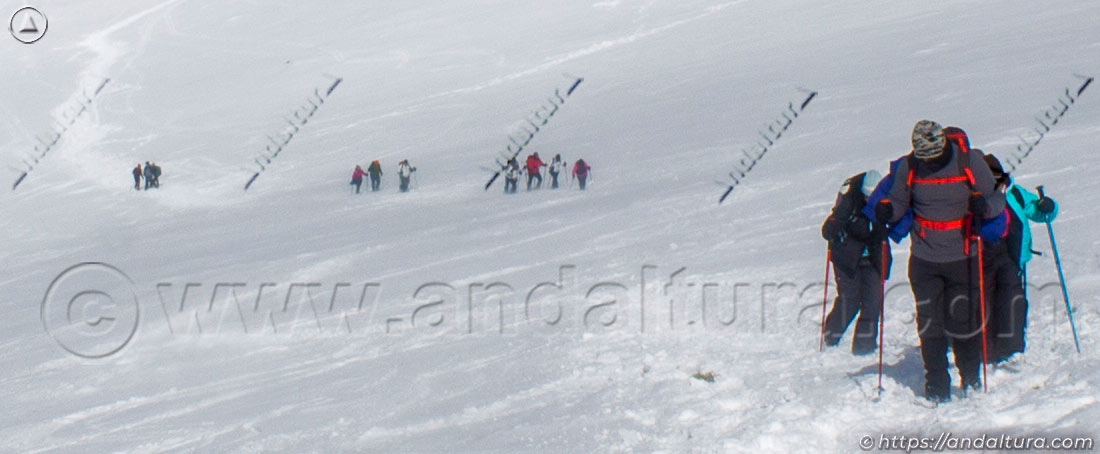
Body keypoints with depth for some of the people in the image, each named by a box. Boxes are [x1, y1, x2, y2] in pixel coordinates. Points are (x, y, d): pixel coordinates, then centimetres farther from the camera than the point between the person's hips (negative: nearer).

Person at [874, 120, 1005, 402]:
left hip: (962, 259, -2)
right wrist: (886, 210, -11)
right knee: (930, 326, 2)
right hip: (924, 260, 2)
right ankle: (936, 386, 14)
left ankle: (971, 379, 25)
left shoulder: (969, 161, -9)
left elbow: (997, 200, -2)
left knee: (963, 322, 3)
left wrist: (984, 206, -25)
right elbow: (899, 202, 11)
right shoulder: (909, 167, -3)